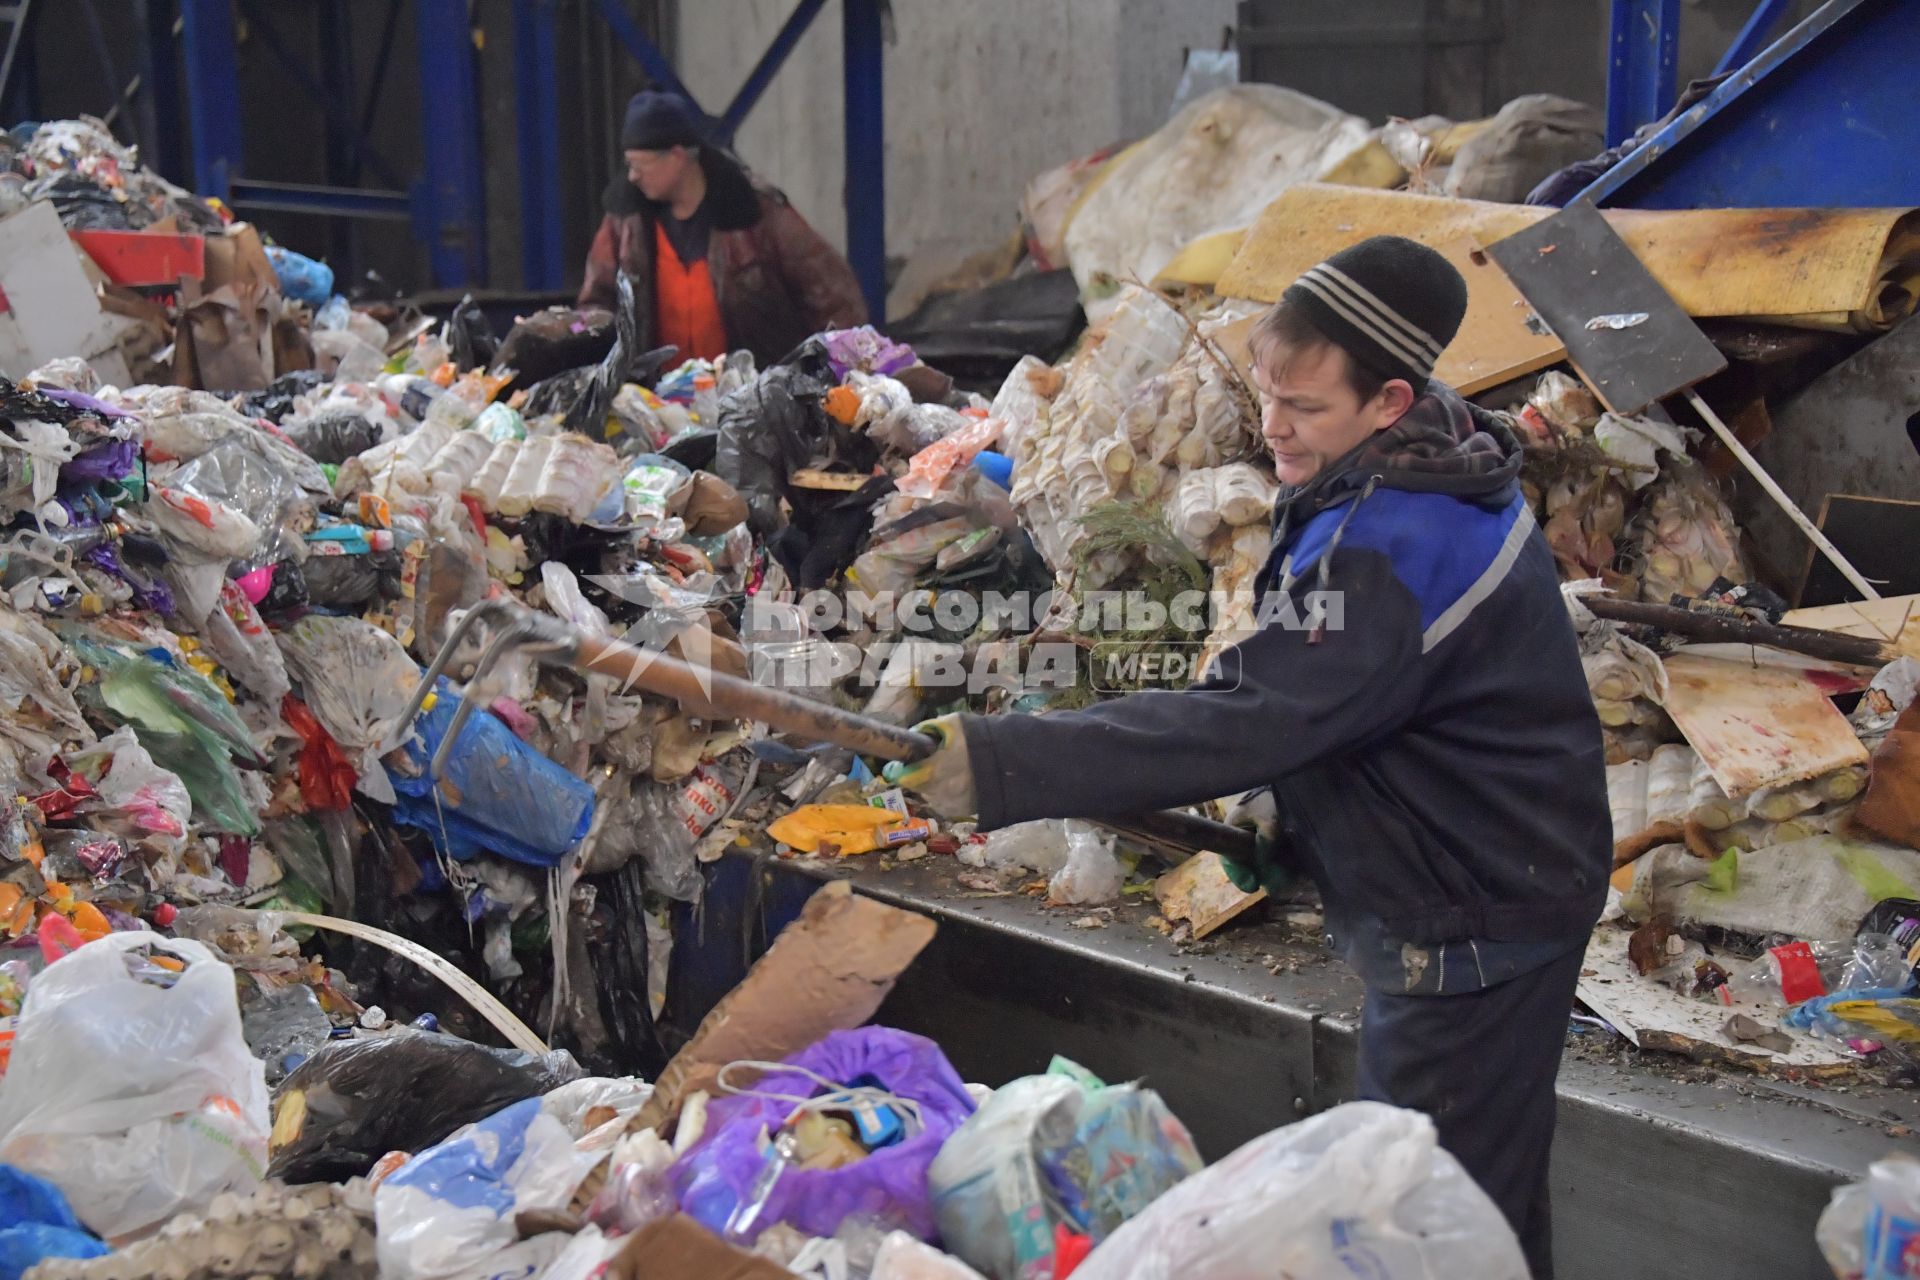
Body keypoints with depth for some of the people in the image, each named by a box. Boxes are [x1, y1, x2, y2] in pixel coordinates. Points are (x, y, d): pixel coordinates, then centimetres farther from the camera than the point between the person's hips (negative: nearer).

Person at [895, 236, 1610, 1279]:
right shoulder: (1430, 481, 2)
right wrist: (1290, 817, 7)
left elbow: (1247, 722, -38)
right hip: (1491, 888, 10)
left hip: (1472, 922, -10)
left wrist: (998, 764, -41)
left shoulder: (1393, 548, -30)